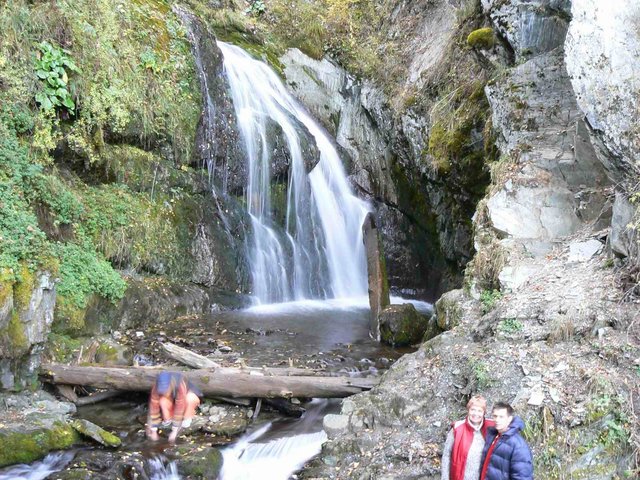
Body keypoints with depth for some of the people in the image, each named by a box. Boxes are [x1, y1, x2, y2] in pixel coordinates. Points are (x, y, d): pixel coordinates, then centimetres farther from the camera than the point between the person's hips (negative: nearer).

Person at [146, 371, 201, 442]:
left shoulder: (180, 385, -40)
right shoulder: (156, 388, -32)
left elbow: (180, 407, -36)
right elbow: (153, 408, -26)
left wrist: (174, 431, -34)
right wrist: (153, 430, -25)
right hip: (172, 400, 2)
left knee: (190, 398, -37)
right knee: (163, 401, -32)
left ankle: (187, 417, -9)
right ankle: (168, 419, -4)